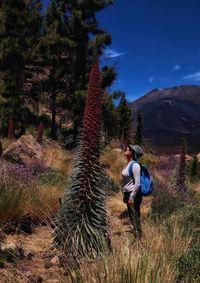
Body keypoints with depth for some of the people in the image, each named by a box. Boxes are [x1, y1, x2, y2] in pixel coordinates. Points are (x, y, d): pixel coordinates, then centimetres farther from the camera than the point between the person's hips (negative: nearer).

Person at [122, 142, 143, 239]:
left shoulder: (135, 165, -19)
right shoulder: (128, 164, 8)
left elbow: (137, 183, -21)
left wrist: (132, 197, -19)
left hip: (133, 195, -9)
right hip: (128, 193, 9)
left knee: (135, 217, 0)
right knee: (132, 217, 19)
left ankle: (138, 238, 12)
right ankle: (135, 235, 34)